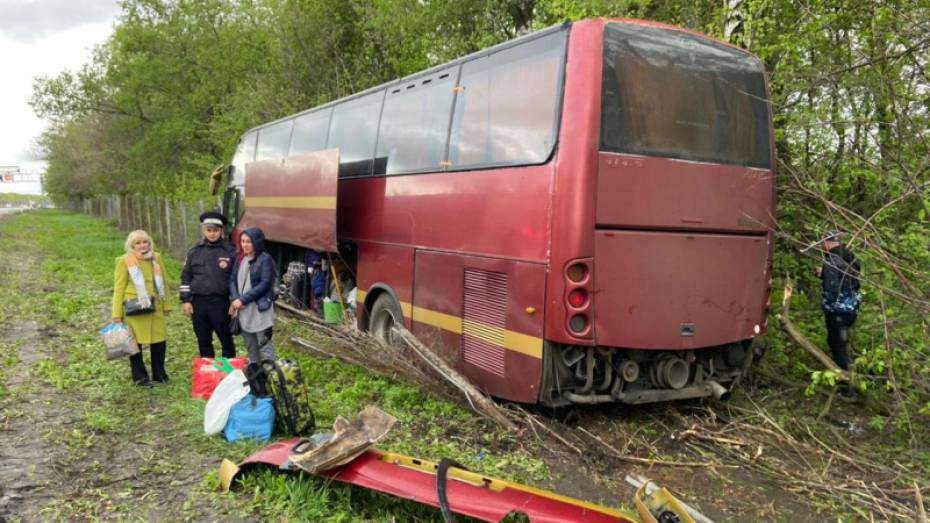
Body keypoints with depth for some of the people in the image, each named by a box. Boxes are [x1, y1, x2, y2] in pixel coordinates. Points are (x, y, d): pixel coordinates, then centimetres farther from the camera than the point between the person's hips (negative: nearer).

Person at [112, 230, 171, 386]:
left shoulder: (156, 258, 11)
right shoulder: (124, 261, -1)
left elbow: (163, 283, 16)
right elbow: (119, 288, -1)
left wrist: (166, 305, 14)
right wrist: (117, 313, -5)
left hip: (155, 307, 4)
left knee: (159, 341, 5)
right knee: (135, 343, 5)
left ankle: (159, 375, 21)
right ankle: (139, 377, 18)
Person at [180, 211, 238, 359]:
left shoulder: (230, 251, -1)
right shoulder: (194, 251, 8)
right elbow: (186, 277, 10)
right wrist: (186, 300, 2)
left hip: (221, 303, -3)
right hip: (198, 302, 3)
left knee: (226, 339, 5)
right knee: (203, 341, 12)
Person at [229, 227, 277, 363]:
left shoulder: (265, 259, -8)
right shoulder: (240, 259, 12)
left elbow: (265, 284, -15)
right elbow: (232, 280, 10)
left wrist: (243, 299, -17)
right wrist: (235, 299, -9)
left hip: (260, 310, -7)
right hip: (243, 311, 7)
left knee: (264, 347, -4)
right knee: (251, 347, 17)